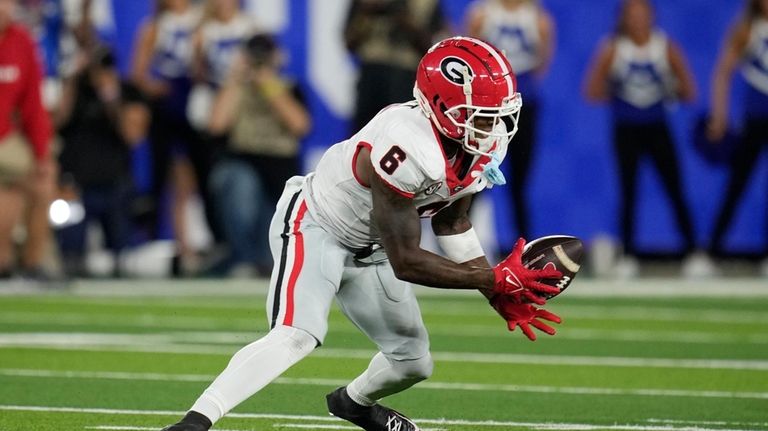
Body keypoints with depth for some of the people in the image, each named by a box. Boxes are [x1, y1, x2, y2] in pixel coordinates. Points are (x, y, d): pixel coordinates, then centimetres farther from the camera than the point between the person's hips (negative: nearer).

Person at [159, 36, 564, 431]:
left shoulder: (485, 145, -11)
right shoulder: (408, 149, -38)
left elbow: (451, 222, 7)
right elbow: (405, 262, -31)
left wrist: (501, 297, -1)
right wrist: (497, 281, -30)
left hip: (367, 248, 9)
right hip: (315, 226, -9)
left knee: (414, 363, 16)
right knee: (295, 337, -31)